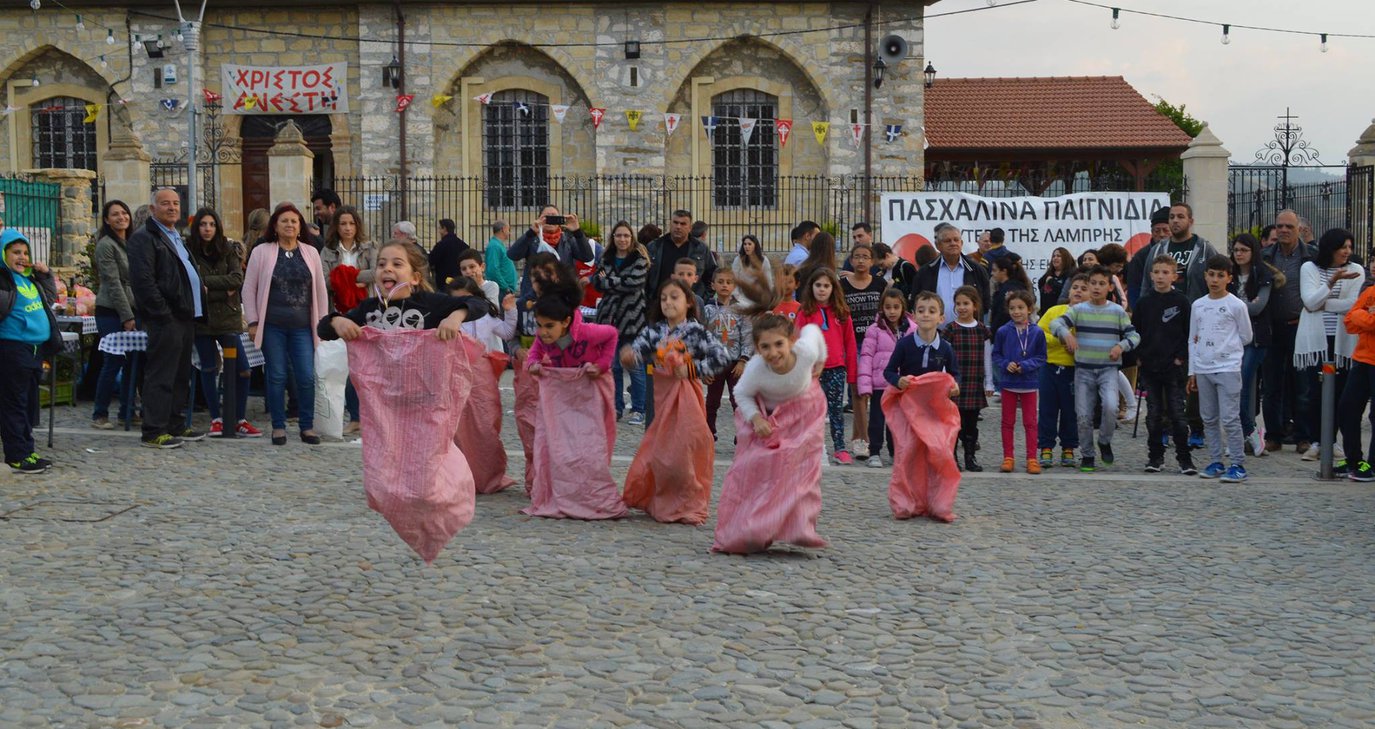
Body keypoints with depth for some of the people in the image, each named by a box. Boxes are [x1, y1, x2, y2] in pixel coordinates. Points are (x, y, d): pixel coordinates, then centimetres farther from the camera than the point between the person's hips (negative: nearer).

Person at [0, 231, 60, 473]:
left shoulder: (30, 277, 17)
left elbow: (51, 297, 30)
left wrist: (45, 275, 19)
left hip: (36, 348, 9)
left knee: (30, 402, 14)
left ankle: (26, 451, 22)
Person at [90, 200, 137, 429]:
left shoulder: (130, 243, 15)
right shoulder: (106, 245, -8)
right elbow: (113, 283, -14)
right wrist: (127, 317, -16)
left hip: (130, 311, 7)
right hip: (111, 313, -7)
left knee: (132, 363, 6)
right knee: (113, 363, -5)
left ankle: (127, 412, 14)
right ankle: (99, 415, 4)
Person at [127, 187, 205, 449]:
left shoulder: (177, 237, 22)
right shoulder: (144, 238, -9)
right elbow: (143, 281, -17)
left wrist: (200, 288, 15)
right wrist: (163, 314, -20)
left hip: (186, 316, 10)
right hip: (165, 319, -10)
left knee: (181, 375, 14)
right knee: (161, 376, -7)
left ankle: (176, 425, 22)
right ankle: (154, 432, -4)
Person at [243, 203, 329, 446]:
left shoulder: (310, 253, 10)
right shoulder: (261, 252, 3)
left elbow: (320, 290, 13)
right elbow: (249, 289, 4)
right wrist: (253, 322, -2)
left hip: (302, 326, 2)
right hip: (272, 326, -1)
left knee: (307, 377, -3)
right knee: (277, 377, 2)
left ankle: (307, 427, 9)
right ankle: (278, 427, 13)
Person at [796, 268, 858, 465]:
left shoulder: (841, 313, 5)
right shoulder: (805, 313, 1)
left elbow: (850, 344, 7)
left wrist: (851, 372, 4)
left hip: (837, 369, 1)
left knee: (837, 410, 5)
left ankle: (840, 448, 9)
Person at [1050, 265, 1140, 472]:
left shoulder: (1117, 311, 3)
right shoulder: (1078, 309, 2)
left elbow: (1134, 335, 8)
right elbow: (1055, 323, -11)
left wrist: (1121, 345, -13)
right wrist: (1066, 333, -32)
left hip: (1108, 369, -1)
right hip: (1083, 369, 1)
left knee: (1110, 406, -23)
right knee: (1084, 416, 2)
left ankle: (1105, 441, 4)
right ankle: (1086, 456, 18)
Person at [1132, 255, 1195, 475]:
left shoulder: (1181, 301, -2)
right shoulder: (1144, 303, 6)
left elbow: (1189, 332, -1)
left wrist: (1181, 357, -7)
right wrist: (1139, 356, 3)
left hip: (1174, 366, -3)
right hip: (1149, 367, 3)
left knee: (1177, 413, -3)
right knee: (1153, 414, 7)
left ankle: (1184, 457, 4)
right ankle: (1155, 456, 15)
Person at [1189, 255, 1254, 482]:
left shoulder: (1236, 305, -4)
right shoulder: (1198, 305, 9)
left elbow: (1246, 337, 4)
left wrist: (1225, 346, 7)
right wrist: (1192, 371, 10)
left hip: (1228, 368, -5)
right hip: (1203, 369, 5)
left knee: (1230, 418, -8)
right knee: (1209, 418, 9)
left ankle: (1238, 465, -3)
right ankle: (1216, 462, 17)